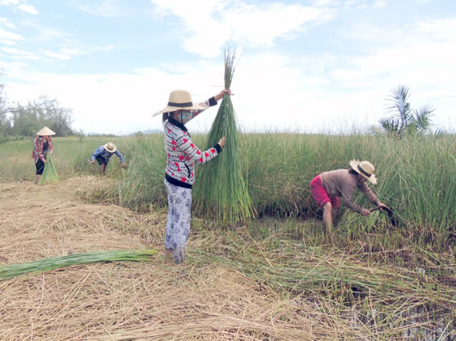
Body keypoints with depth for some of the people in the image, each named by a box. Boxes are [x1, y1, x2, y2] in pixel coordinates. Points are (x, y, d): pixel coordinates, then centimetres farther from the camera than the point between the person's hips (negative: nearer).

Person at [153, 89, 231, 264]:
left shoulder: (169, 123, -3)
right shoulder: (179, 136, -29)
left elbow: (196, 110, 8)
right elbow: (200, 158, -22)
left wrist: (217, 97, 8)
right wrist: (219, 146, -8)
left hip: (171, 179, 9)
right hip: (181, 185, -9)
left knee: (173, 216, 24)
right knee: (182, 222, 6)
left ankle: (169, 248, 42)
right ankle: (179, 260, 20)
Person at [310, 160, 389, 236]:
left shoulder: (358, 178, -3)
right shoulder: (350, 180, -33)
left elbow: (367, 190, 5)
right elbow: (347, 201, -31)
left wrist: (378, 202, -2)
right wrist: (360, 210, -21)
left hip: (328, 189, 11)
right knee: (328, 206, -30)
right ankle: (329, 235, -35)